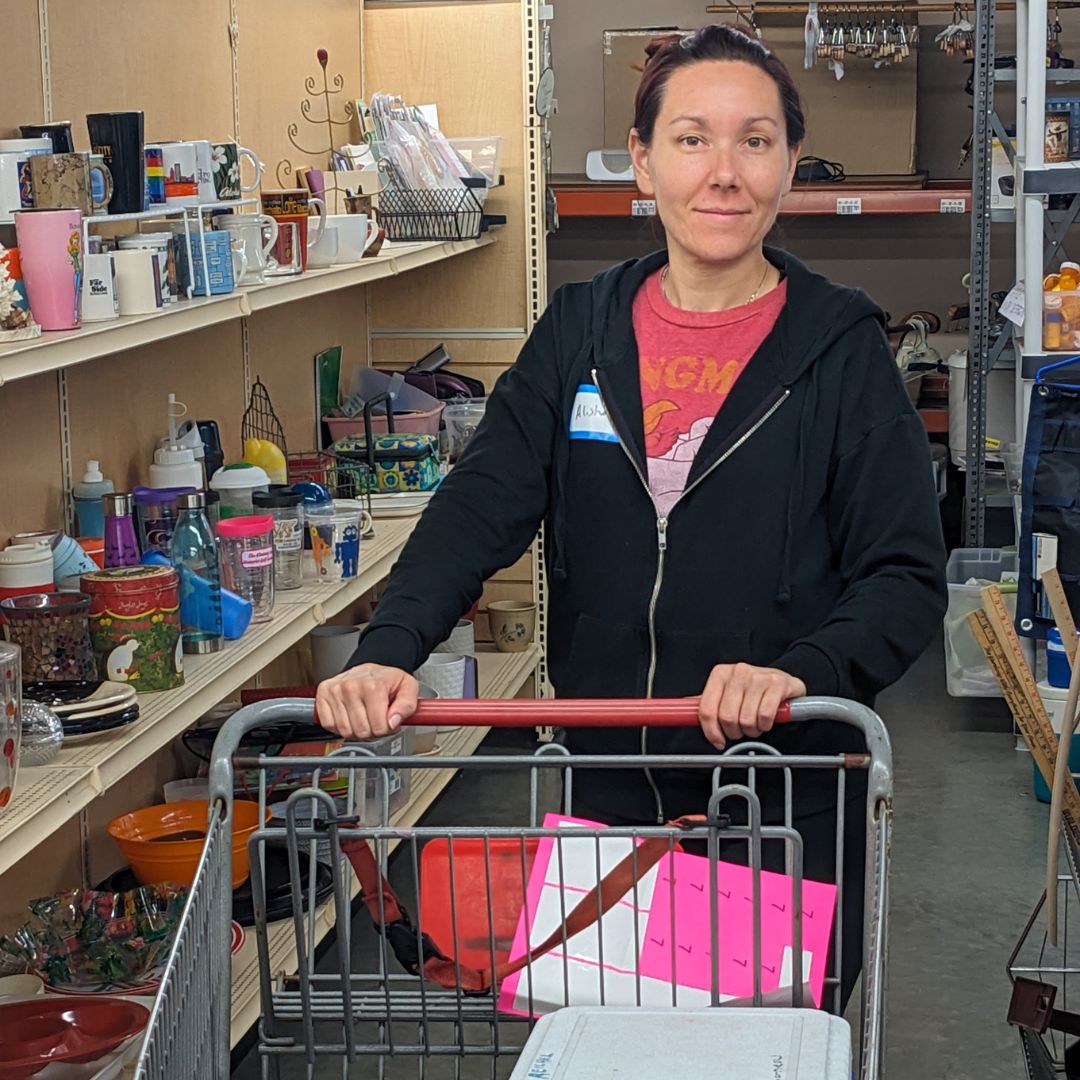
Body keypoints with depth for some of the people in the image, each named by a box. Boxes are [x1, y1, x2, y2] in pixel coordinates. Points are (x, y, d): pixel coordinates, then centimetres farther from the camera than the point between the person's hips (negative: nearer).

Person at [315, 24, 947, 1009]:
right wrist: (388, 652, -23)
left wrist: (801, 673, -28)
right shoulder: (582, 331, 2)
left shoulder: (839, 345, -6)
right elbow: (480, 505, -6)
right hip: (613, 791, 3)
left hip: (789, 798, -2)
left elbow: (906, 575, -9)